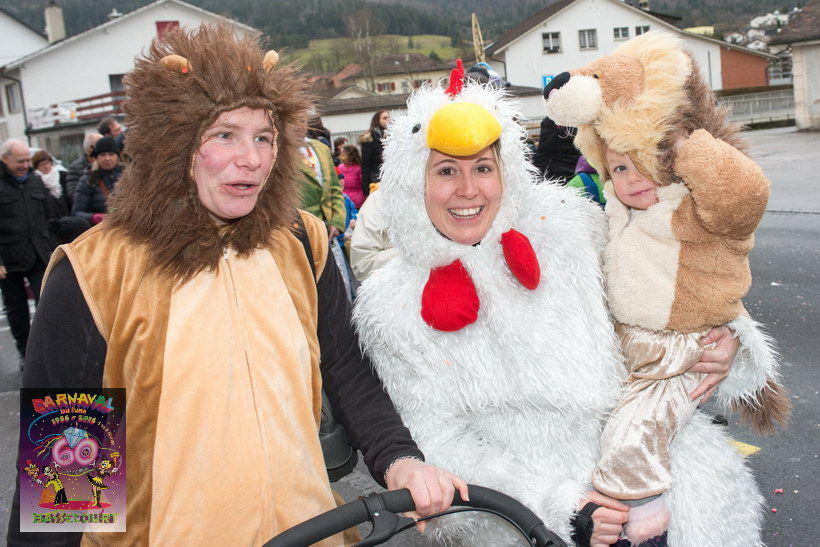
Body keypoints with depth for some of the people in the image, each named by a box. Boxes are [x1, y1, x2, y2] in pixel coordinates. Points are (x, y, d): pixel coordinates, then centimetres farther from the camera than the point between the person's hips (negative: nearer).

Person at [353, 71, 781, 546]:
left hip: (627, 432, 3)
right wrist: (556, 505, -14)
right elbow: (440, 438, -6)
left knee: (708, 471, -15)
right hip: (522, 487, -3)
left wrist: (724, 341, -5)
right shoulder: (394, 306, -6)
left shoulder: (566, 225, -1)